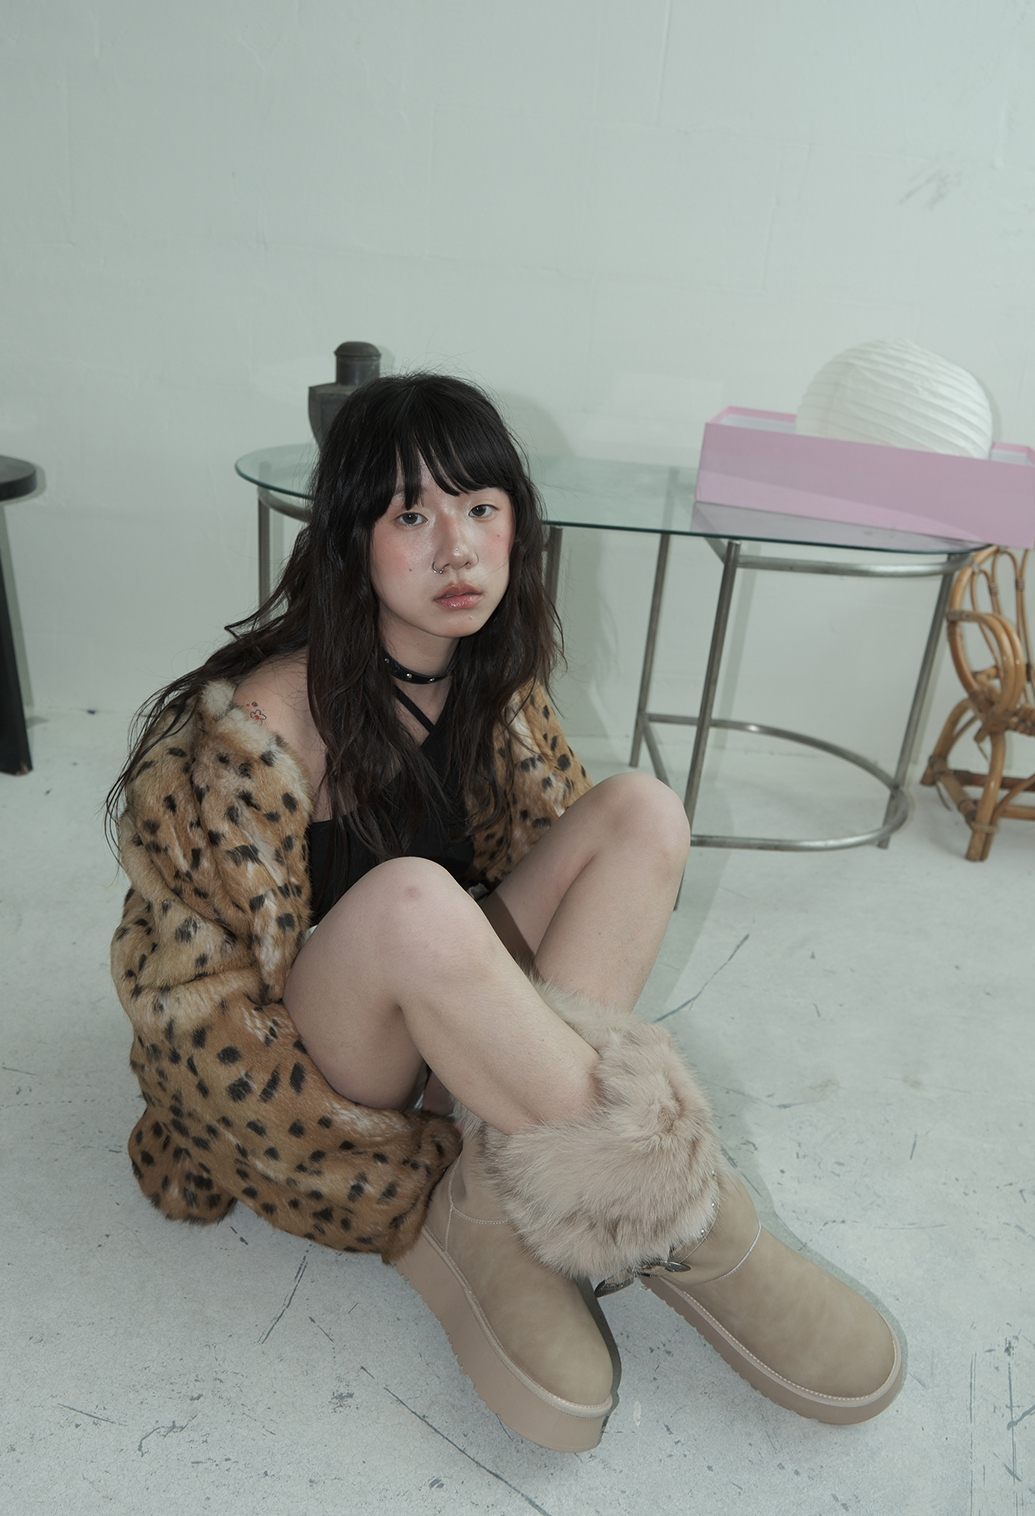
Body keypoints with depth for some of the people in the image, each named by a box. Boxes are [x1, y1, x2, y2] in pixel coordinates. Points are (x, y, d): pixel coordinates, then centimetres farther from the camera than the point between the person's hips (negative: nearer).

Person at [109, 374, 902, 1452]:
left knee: (641, 811, -16)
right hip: (307, 1061, -5)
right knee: (411, 901, -39)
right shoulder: (263, 723, -23)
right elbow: (208, 1003, -18)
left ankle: (493, 1225, -20)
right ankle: (671, 1219, -21)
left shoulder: (496, 676, -4)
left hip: (435, 1032, 6)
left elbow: (562, 837, 5)